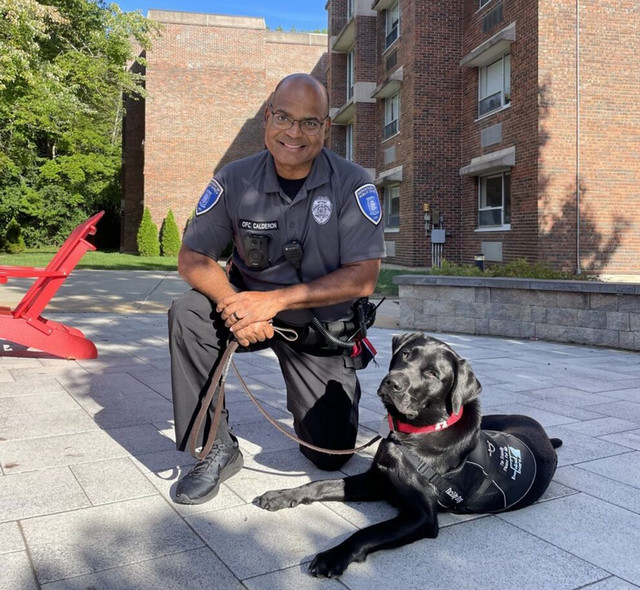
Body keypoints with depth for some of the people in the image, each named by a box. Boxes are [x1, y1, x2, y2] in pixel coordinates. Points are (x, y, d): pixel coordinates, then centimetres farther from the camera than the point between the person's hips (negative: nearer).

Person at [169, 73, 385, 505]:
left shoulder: (352, 185, -17)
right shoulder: (235, 180, -12)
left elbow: (363, 278, -21)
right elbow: (193, 258, -9)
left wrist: (275, 299, -29)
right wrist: (232, 304, -30)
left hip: (322, 323, -1)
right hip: (250, 301, 2)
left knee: (332, 455, -2)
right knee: (188, 315, -29)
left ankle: (310, 403, 35)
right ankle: (218, 449, -14)